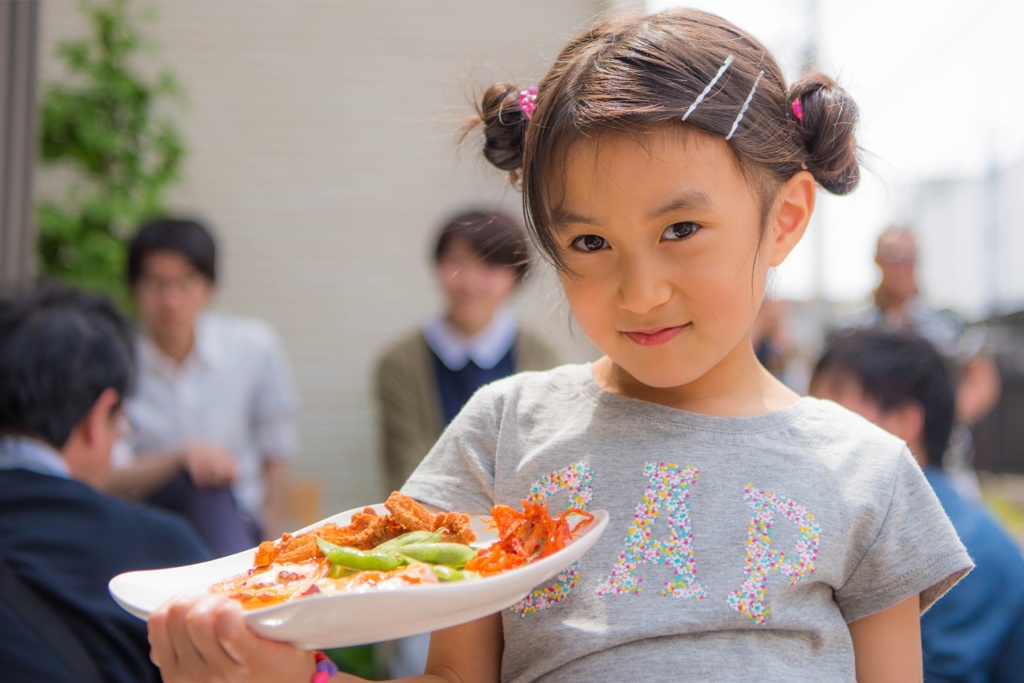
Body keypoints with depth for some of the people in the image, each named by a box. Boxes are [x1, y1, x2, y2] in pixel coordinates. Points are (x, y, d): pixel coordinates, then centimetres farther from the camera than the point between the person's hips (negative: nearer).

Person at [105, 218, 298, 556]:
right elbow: (105, 478, -10)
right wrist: (180, 457, -27)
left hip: (236, 519, 1)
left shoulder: (254, 347, -2)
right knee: (204, 484, -33)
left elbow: (276, 458, 6)